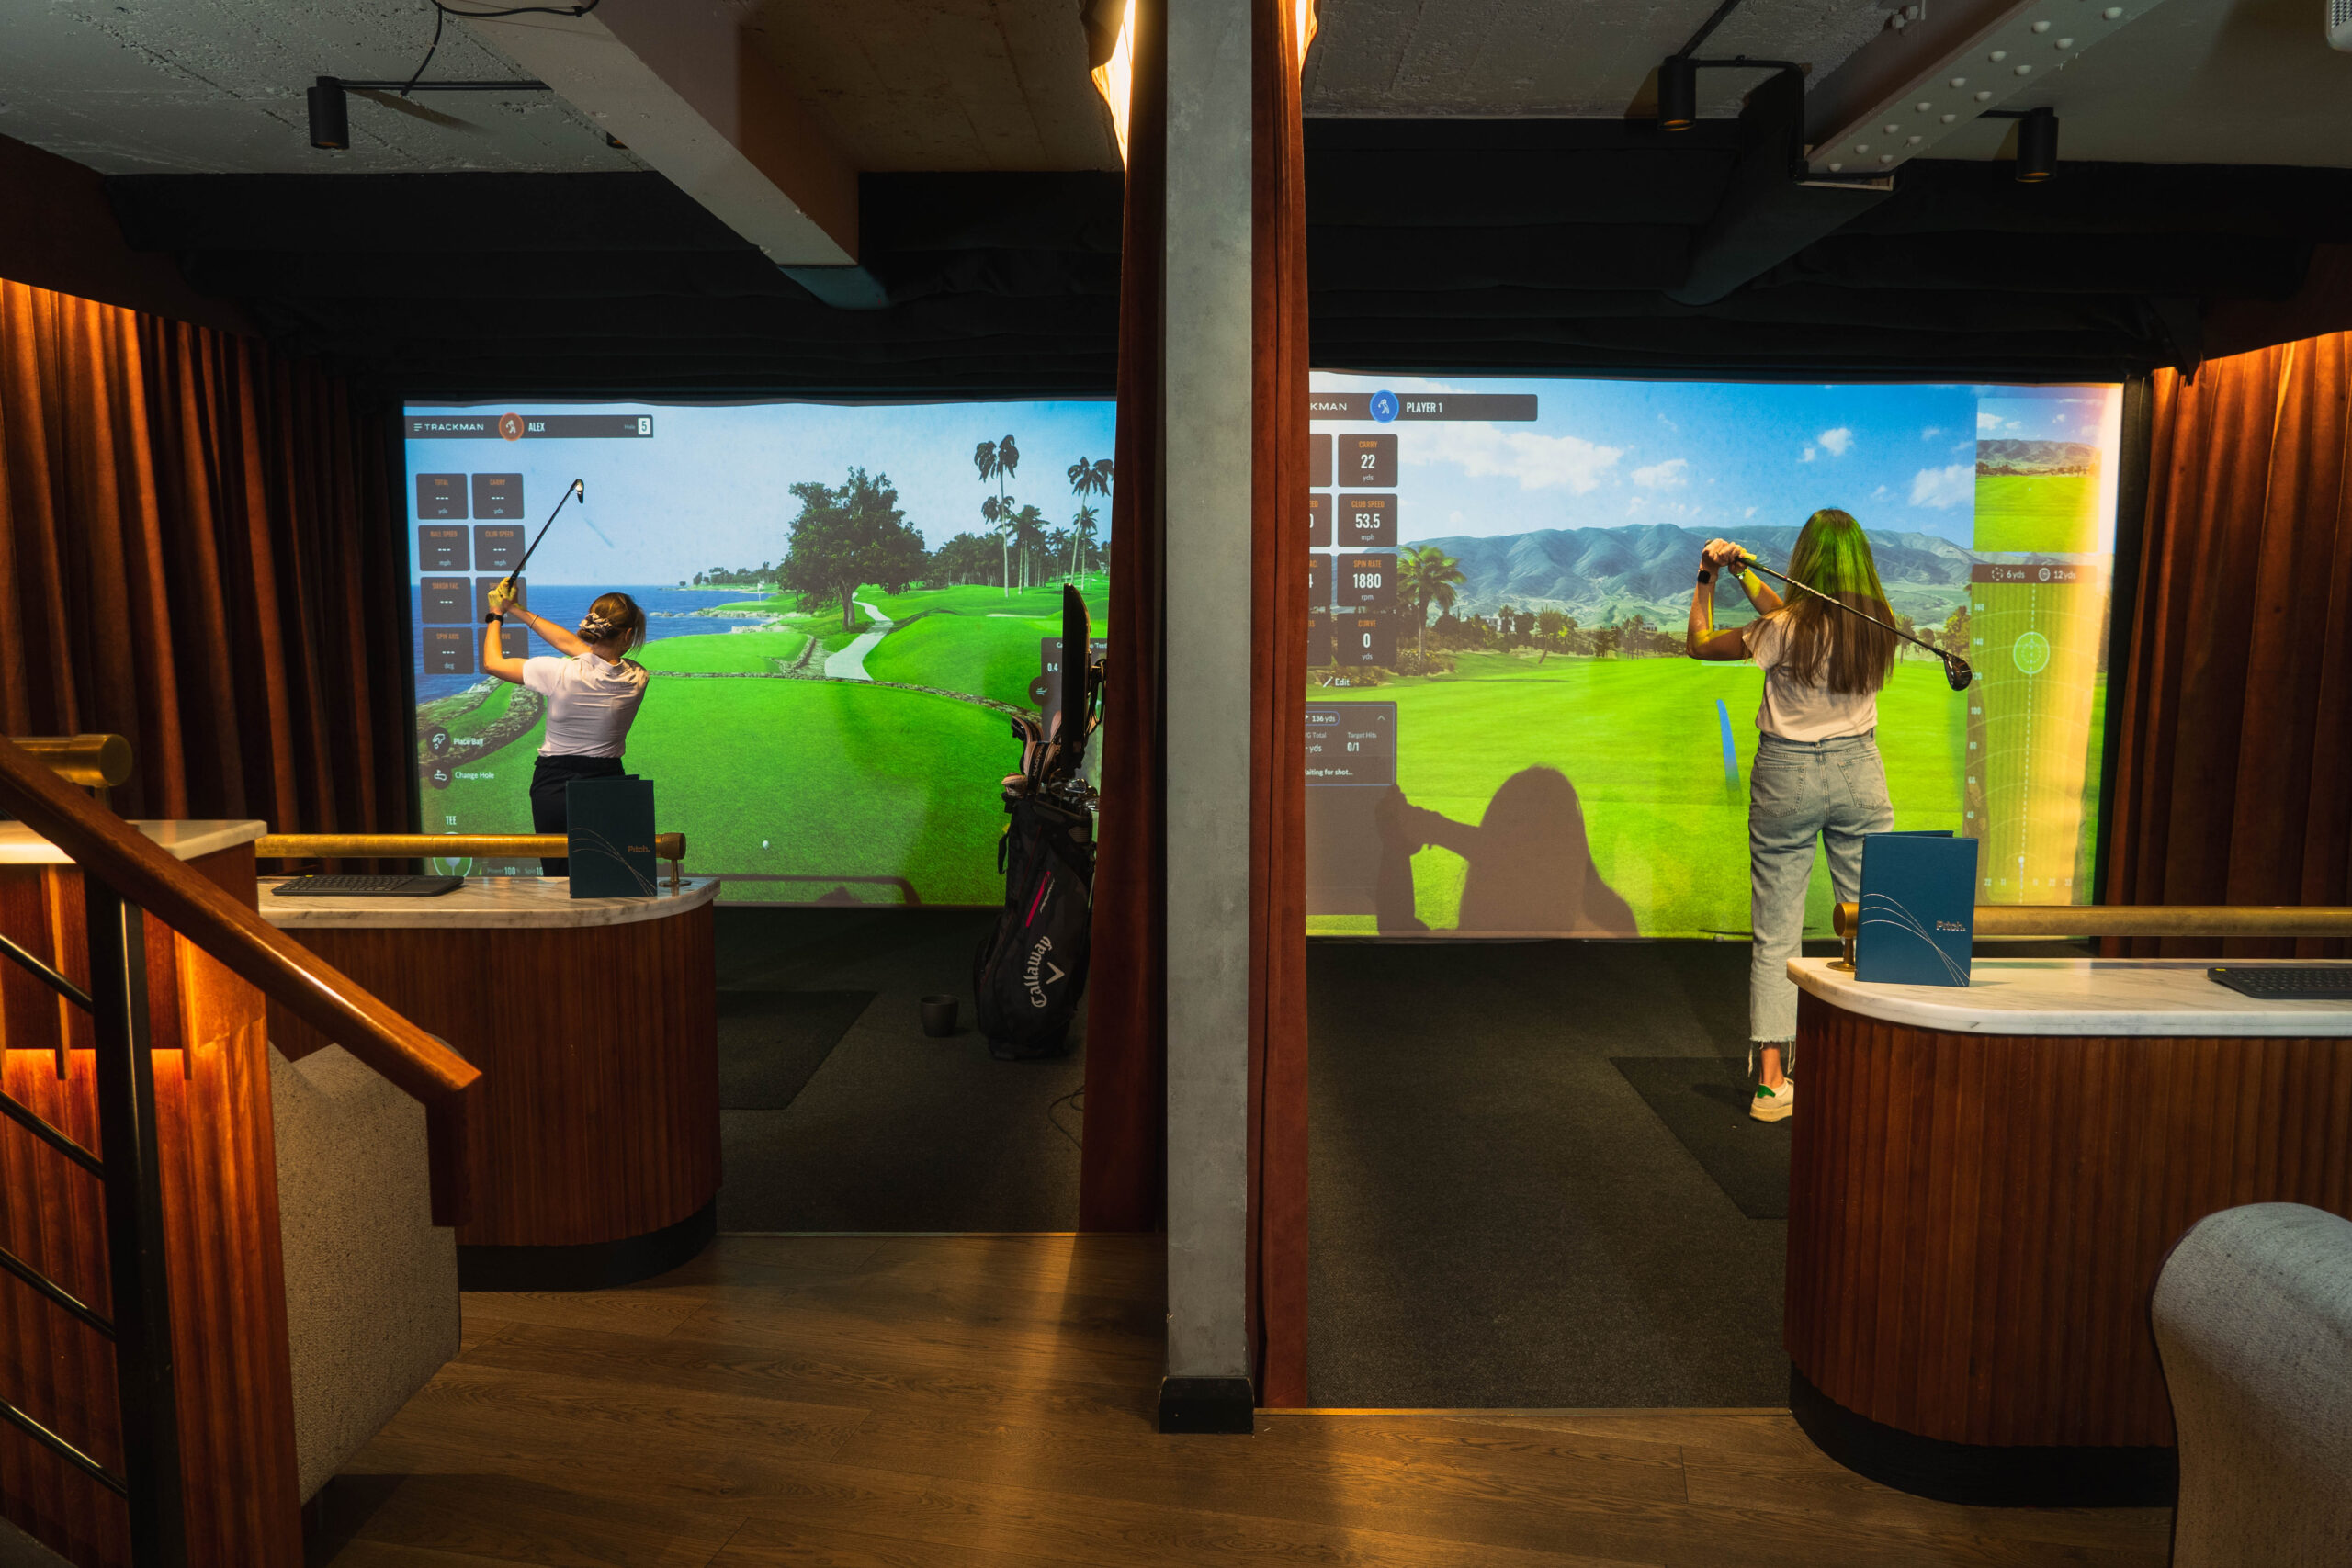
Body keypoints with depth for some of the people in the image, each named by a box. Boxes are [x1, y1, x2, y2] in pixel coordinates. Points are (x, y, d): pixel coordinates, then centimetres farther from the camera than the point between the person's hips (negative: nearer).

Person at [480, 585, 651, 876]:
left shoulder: (561, 673, -16)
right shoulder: (636, 679, -6)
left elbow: (492, 663, 1)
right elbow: (571, 643, 9)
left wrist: (496, 614, 18)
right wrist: (518, 611, 16)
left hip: (553, 785, -2)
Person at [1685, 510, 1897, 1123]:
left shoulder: (1785, 629, -15)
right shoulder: (1878, 625, -1)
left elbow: (1700, 643, 0)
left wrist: (1706, 580, 10)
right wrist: (1744, 572, 21)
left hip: (1788, 777, -3)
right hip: (1859, 773, 3)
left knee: (1776, 933, 3)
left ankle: (1772, 1080, 4)